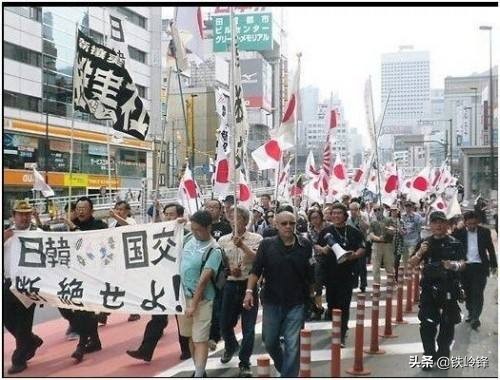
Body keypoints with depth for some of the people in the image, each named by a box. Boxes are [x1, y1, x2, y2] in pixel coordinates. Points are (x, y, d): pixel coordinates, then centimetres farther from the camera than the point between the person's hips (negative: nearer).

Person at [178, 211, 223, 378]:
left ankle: (198, 375, -7)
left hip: (201, 299, -7)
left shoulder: (214, 250, -17)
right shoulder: (189, 239, 3)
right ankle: (199, 370, 28)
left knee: (200, 340, -5)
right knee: (191, 337, 15)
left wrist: (194, 304, -22)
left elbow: (204, 279, -20)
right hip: (183, 295, 7)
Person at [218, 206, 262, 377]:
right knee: (225, 323, 14)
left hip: (249, 285, -3)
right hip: (229, 285, 3)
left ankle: (244, 363, 11)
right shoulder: (223, 240, 7)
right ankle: (231, 347, 45)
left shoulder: (256, 239, -2)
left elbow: (258, 260, -16)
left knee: (248, 327, -1)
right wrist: (229, 269, -12)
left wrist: (243, 246, -24)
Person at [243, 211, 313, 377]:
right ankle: (282, 367, 43)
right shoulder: (267, 245, -4)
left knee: (292, 345, -2)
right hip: (272, 301, 1)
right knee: (270, 342, 15)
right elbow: (256, 270, -6)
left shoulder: (305, 245, -2)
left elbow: (311, 272, 7)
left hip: (296, 303, -1)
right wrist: (249, 291, -17)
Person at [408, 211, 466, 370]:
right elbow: (411, 264, 5)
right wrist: (419, 253, -15)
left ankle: (443, 357, 22)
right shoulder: (425, 243, 7)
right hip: (429, 289, 1)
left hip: (449, 289, -1)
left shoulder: (455, 243, 2)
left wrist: (454, 265, -27)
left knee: (447, 325, 7)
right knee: (427, 325, -1)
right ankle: (429, 357, 8)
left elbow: (463, 263, -4)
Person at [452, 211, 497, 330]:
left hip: (480, 266, -1)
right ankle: (471, 313, 28)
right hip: (465, 267, 1)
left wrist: (493, 264, 10)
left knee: (478, 293, -7)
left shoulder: (484, 232, 0)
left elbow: (490, 249, 7)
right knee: (468, 293, 12)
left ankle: (475, 317, -6)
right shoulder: (459, 232, -2)